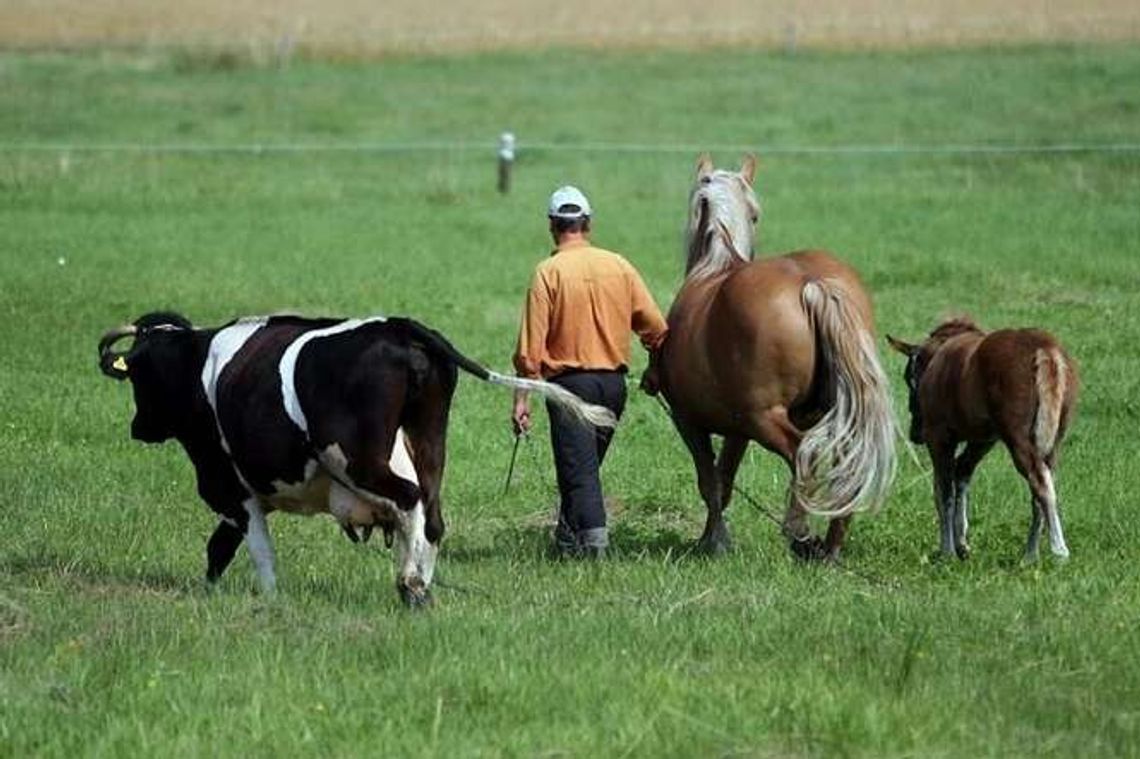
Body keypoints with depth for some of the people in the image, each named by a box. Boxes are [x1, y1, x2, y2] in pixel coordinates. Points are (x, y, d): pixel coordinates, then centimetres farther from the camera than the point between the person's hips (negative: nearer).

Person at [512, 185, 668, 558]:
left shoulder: (548, 272, -8)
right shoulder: (619, 266, 4)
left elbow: (531, 346, -11)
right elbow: (655, 327, 6)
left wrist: (522, 399, -8)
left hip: (569, 380, -5)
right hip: (614, 380, 5)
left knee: (578, 468, -5)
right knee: (588, 462, 19)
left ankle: (592, 534, -21)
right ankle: (568, 537, 28)